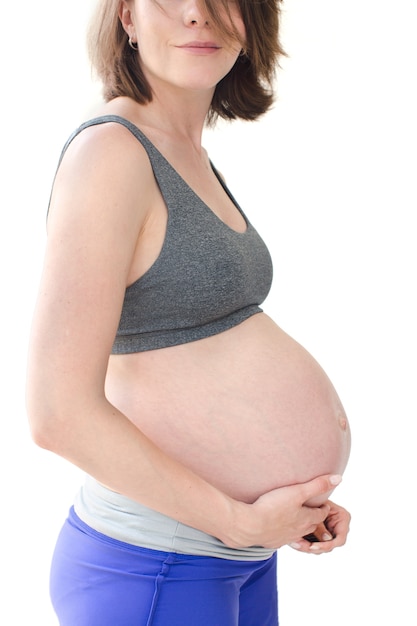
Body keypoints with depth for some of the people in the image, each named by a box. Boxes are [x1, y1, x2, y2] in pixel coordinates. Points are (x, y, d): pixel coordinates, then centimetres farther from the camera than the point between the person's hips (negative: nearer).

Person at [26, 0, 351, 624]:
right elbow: (59, 412, -23)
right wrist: (237, 519, -16)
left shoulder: (192, 161, 9)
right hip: (152, 572, -8)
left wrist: (304, 498, 4)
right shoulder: (109, 149, -17)